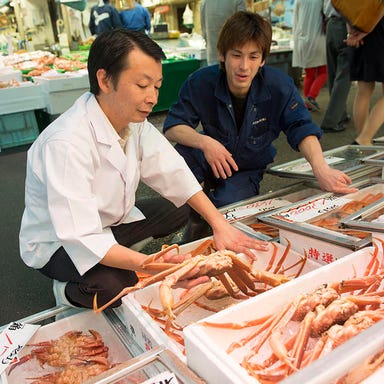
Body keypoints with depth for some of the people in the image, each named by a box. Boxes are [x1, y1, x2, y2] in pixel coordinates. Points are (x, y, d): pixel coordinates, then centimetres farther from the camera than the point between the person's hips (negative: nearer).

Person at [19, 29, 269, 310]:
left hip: (112, 222, 7)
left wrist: (219, 224, -21)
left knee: (184, 210, 1)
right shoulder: (66, 143, -35)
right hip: (59, 244, -7)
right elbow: (81, 239, -39)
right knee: (116, 285, -34)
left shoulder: (133, 119, -10)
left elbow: (172, 173, -13)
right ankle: (70, 292, -1)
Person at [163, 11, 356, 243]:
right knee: (184, 148, -32)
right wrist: (204, 141, -42)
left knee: (227, 206, -30)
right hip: (210, 162, 1)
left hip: (248, 169, 0)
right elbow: (172, 127, -21)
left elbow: (302, 129, -19)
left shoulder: (280, 86, -19)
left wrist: (320, 167, -39)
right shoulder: (201, 82, -21)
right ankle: (197, 216, -6)